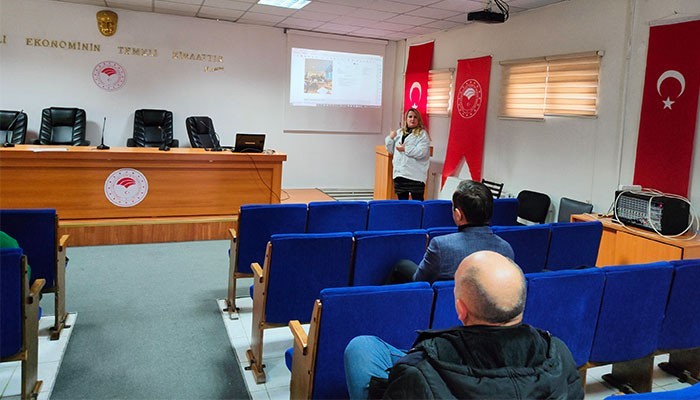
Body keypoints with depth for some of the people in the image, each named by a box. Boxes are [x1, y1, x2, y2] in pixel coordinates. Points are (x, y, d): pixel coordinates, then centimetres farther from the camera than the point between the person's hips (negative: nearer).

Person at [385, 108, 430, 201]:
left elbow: (421, 152, -15)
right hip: (399, 173, 5)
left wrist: (405, 149, -12)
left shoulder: (422, 134, 0)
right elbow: (391, 150, 18)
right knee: (401, 201, 11)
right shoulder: (399, 132, 16)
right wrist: (390, 138, 2)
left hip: (415, 175, -5)